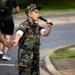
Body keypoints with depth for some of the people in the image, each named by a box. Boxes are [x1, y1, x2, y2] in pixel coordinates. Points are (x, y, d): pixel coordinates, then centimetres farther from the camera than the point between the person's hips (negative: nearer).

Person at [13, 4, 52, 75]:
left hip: (35, 55, 7)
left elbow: (45, 33, 1)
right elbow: (19, 33, -30)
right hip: (25, 55, -7)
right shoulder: (24, 25, -12)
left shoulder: (37, 26, 9)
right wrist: (16, 41, -51)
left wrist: (49, 27, -19)